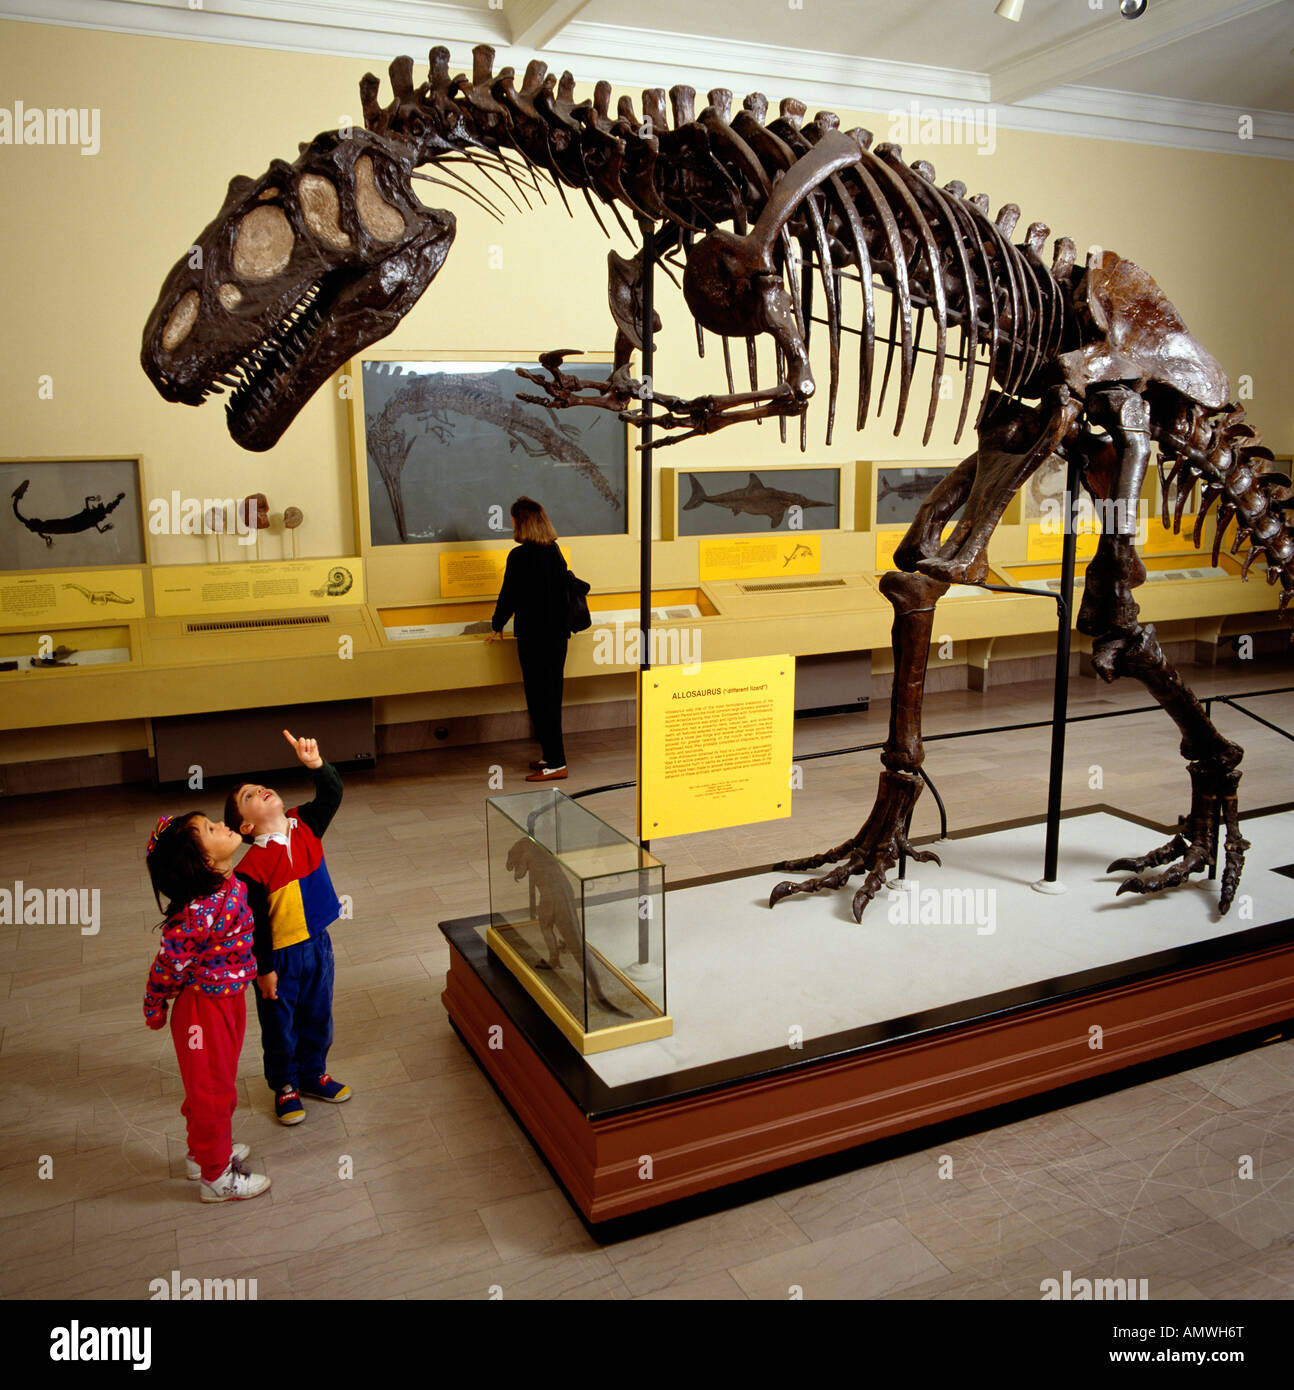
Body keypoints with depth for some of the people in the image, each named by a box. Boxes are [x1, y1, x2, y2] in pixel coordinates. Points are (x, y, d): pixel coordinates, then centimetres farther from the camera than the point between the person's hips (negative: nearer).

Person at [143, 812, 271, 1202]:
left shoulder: (230, 884, -11)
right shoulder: (199, 913, -35)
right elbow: (168, 964, -19)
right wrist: (155, 1008, -5)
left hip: (227, 1000, 8)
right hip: (205, 1010, -8)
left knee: (218, 1083, 26)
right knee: (212, 1091, 12)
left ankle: (203, 1152, 49)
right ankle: (216, 1177, 32)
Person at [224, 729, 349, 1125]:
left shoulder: (304, 826, -6)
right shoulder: (251, 867, -21)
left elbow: (332, 795, -14)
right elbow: (255, 923, -17)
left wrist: (316, 763, -32)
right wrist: (264, 969, -12)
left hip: (317, 944, 5)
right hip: (279, 956, -5)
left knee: (317, 1017, 22)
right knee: (280, 1025, 16)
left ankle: (313, 1074, 44)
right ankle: (285, 1086, 37)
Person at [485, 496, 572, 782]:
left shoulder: (519, 556, -15)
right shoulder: (555, 552, 6)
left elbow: (508, 596, -10)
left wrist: (497, 627, 5)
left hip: (534, 638, -7)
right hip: (558, 634, 7)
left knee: (541, 700, -2)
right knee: (552, 696, 15)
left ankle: (556, 763, 1)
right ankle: (552, 755, 23)